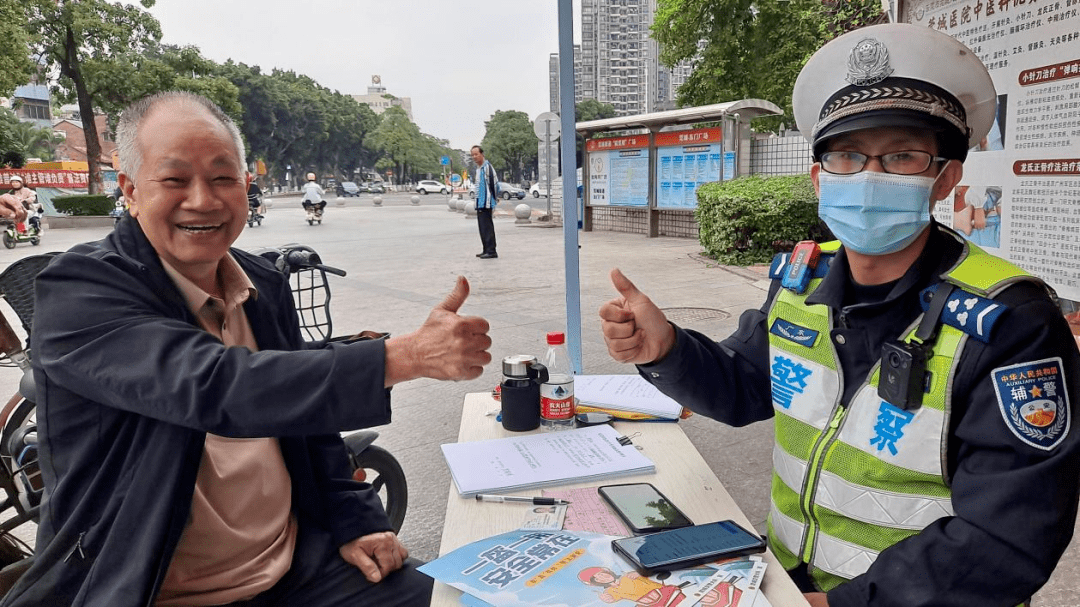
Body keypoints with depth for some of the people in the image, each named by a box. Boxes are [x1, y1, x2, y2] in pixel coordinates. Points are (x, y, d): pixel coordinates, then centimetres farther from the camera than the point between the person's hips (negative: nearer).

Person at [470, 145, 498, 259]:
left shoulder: (487, 167, -12)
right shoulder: (478, 168, 18)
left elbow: (493, 184, -15)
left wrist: (495, 201, -14)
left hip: (486, 203, -10)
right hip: (479, 203, 10)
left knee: (487, 226, -10)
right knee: (482, 227, 12)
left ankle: (491, 251, -8)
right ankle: (486, 250, 18)